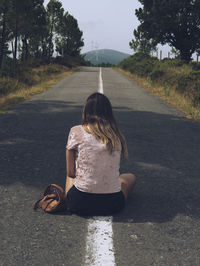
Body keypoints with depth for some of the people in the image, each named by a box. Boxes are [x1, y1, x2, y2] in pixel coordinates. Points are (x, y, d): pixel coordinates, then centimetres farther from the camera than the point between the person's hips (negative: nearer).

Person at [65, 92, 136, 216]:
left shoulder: (76, 131, -4)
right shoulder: (116, 135, 3)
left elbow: (71, 173, 1)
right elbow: (113, 170, 11)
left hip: (80, 204, 1)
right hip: (112, 204, -1)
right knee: (131, 177, 32)